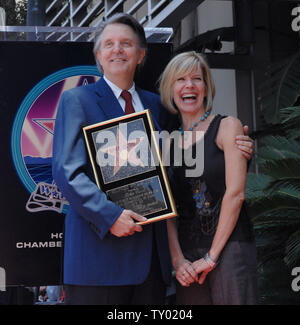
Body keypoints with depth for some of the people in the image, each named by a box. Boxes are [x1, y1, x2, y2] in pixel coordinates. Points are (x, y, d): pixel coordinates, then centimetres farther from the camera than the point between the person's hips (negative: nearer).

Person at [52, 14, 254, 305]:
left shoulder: (154, 104, 18)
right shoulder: (77, 100, 1)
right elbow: (67, 171, -8)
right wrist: (110, 215, -20)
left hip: (151, 251, 5)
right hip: (100, 246, -5)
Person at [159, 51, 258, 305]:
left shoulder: (227, 127, 0)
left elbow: (235, 193, -7)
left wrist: (211, 256, -10)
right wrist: (177, 258, -5)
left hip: (229, 246, -3)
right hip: (187, 252, 3)